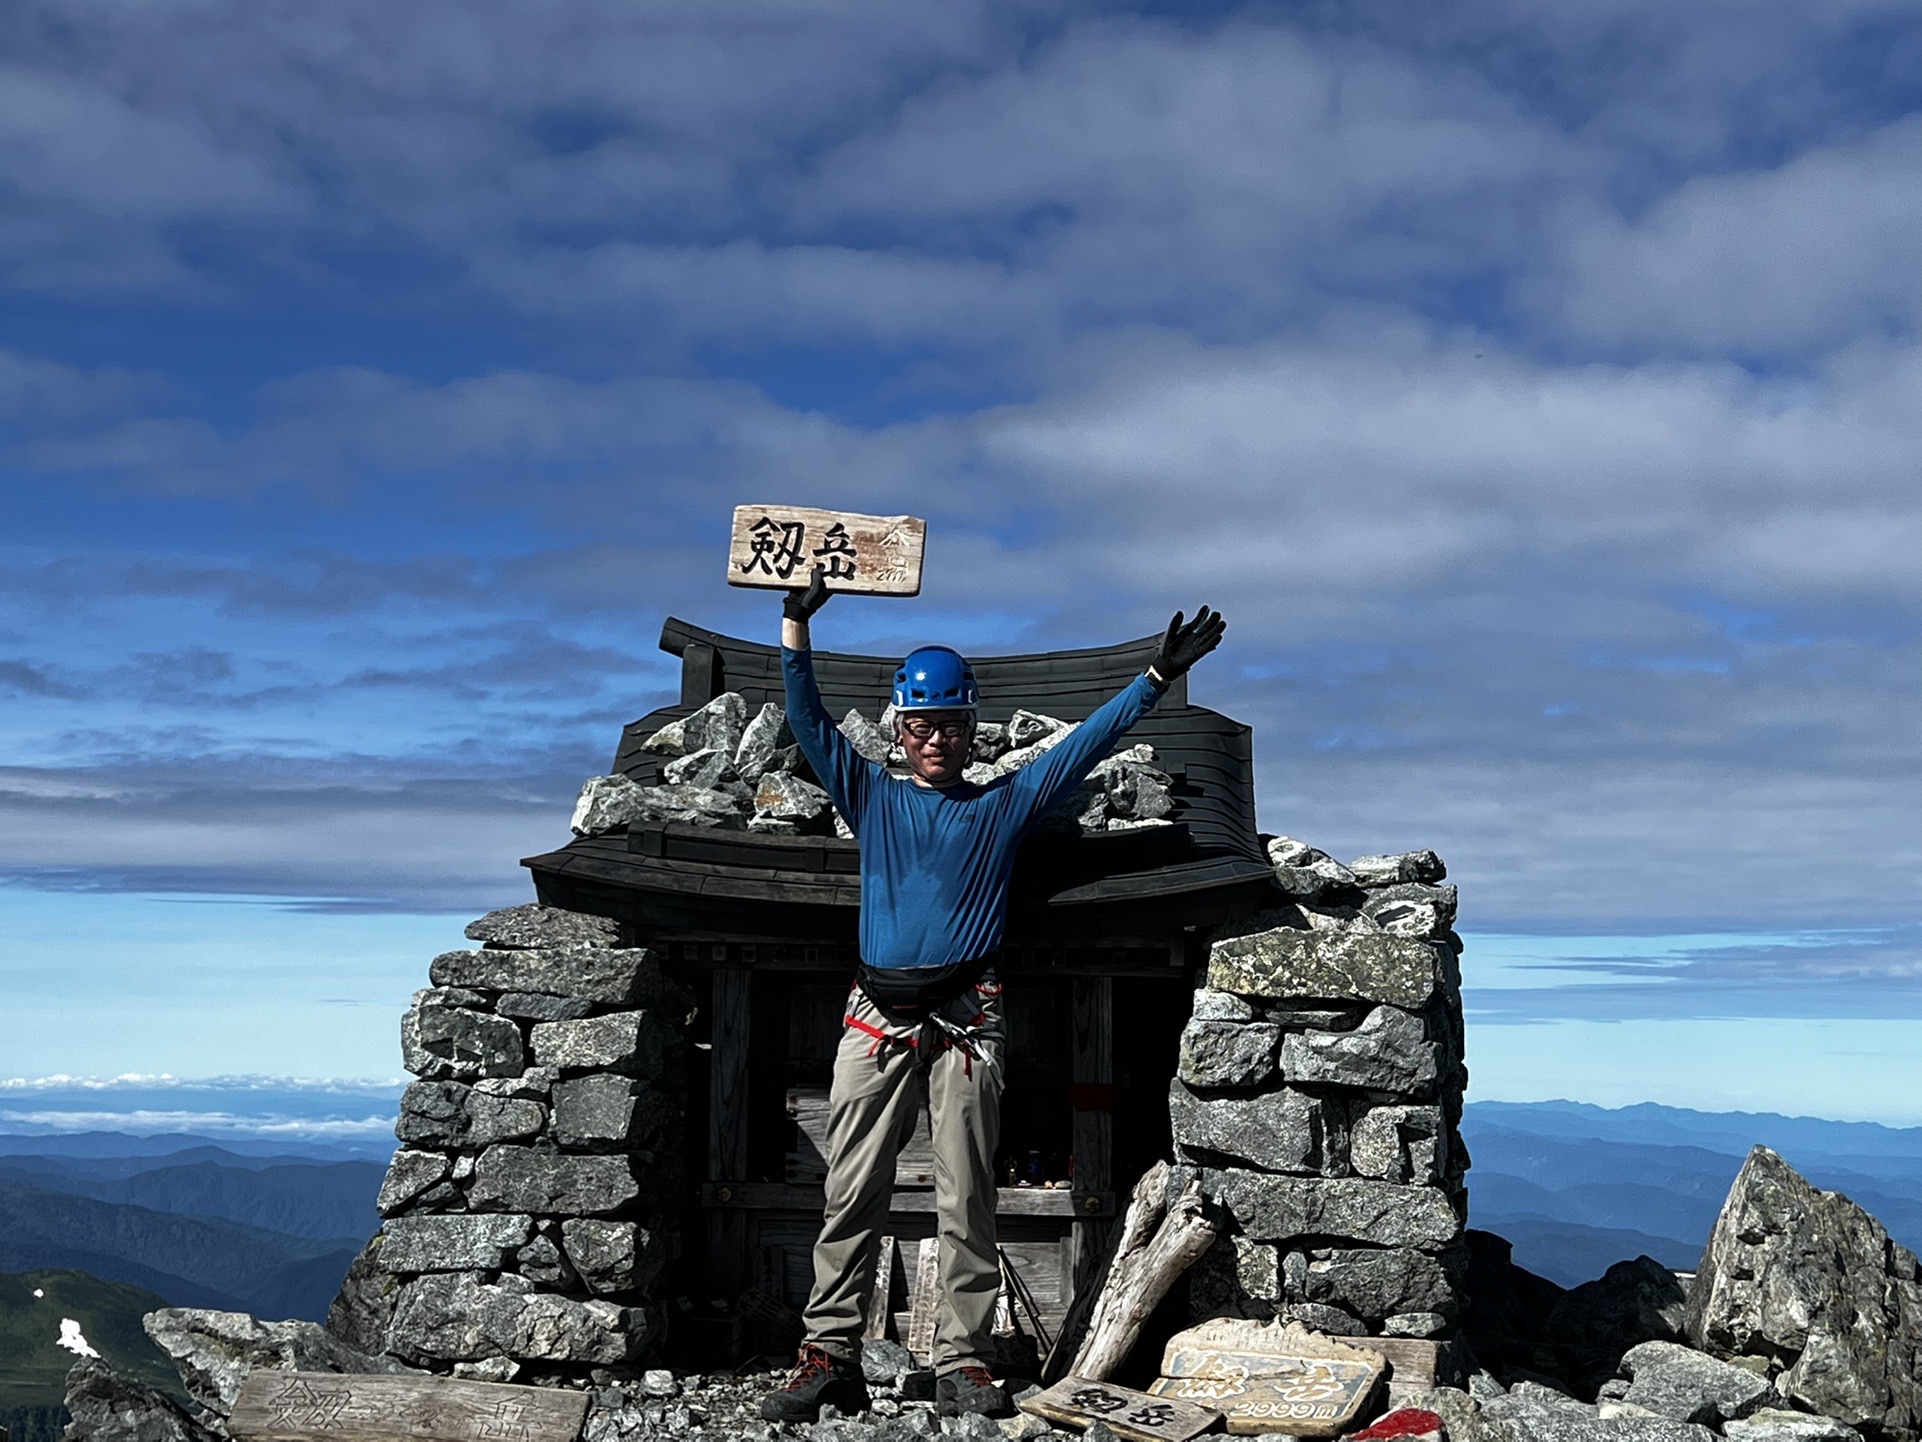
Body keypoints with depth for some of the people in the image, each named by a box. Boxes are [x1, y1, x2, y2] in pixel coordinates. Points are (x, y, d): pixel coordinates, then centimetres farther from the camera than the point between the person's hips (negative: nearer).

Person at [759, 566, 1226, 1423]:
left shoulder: (1005, 804, 14)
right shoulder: (874, 798, 17)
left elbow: (1088, 742, 10)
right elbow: (809, 722, 12)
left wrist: (1158, 676, 3)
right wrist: (796, 625, 4)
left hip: (965, 1021, -1)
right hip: (877, 1017, 1)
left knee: (966, 1201, -3)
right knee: (851, 1196, -2)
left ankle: (964, 1364, -1)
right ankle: (830, 1357, 0)